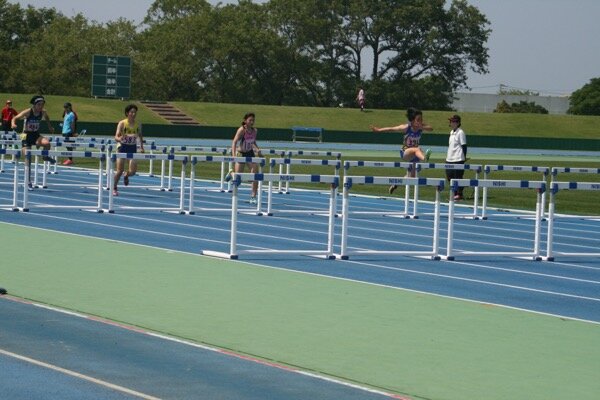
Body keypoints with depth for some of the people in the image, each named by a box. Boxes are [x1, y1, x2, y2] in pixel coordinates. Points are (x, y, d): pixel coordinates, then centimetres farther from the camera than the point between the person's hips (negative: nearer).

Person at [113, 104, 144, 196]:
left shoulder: (138, 125, 0)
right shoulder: (122, 123, -10)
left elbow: (140, 136, 19)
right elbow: (116, 137, -16)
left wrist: (141, 147, 11)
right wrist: (119, 138, -38)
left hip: (133, 147, 3)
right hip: (122, 147, -2)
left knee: (132, 171, -8)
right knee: (120, 170, -5)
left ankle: (126, 176, 30)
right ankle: (114, 188, 16)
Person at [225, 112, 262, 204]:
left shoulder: (254, 131, -3)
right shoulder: (241, 130, -20)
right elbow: (234, 142, -29)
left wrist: (257, 150, -1)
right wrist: (234, 154, -42)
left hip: (250, 154, 4)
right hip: (241, 154, -4)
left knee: (255, 175, -11)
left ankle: (253, 197, -3)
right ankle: (231, 173, 40)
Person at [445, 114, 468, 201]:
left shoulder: (460, 133, -10)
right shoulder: (451, 132, 16)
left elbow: (464, 145, -11)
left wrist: (464, 156, -13)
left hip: (458, 159, -9)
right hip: (450, 159, 9)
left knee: (458, 177, -4)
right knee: (449, 176, 10)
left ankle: (459, 194, 2)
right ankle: (454, 193, 20)